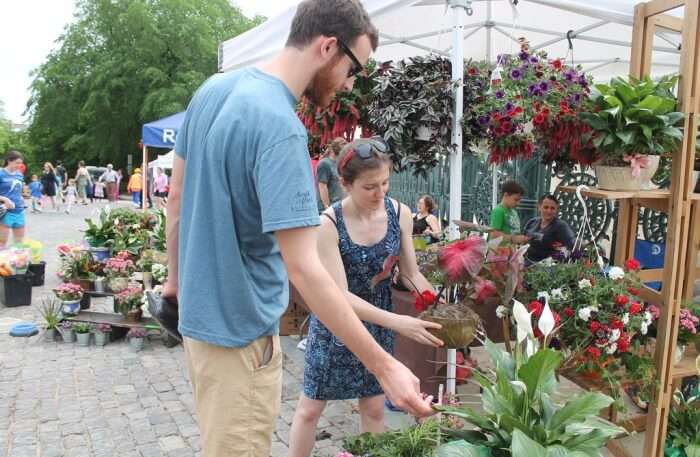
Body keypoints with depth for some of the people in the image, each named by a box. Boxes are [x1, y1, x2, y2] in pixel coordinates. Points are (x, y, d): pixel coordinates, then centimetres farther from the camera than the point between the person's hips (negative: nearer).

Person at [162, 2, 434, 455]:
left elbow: (177, 196, 10)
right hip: (239, 326, -9)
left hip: (201, 308, 9)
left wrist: (176, 276, 21)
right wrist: (385, 366, -24)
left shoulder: (213, 88, 1)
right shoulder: (280, 127, -26)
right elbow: (304, 268, -29)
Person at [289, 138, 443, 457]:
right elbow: (340, 295, -25)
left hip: (378, 322, 4)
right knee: (310, 408, 11)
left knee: (374, 408, 16)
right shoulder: (329, 224, -24)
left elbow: (410, 274, -2)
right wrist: (398, 322, -34)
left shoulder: (400, 214, -12)